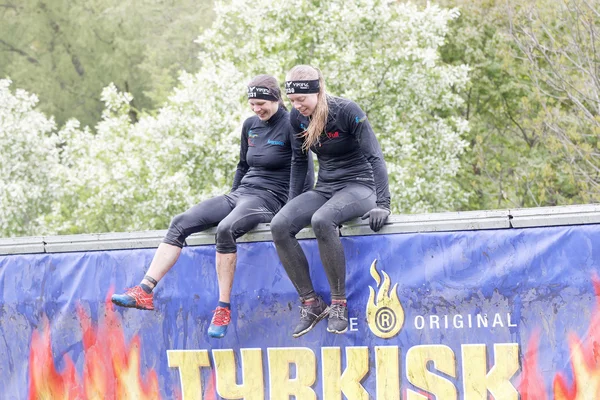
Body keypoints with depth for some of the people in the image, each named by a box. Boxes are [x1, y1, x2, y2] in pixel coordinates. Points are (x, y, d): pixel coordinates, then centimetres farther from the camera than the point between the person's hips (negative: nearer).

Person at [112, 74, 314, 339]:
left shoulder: (290, 126, -7)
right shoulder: (250, 125, 15)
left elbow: (306, 173, -10)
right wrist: (231, 200, 18)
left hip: (270, 198, -8)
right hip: (240, 193, 8)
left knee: (225, 229, -37)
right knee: (180, 223, -11)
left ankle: (224, 308, -31)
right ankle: (144, 292, -19)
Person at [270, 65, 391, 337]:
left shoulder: (347, 112, -15)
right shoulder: (297, 118, 1)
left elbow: (375, 157, -16)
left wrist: (382, 205, -24)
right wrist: (293, 205, 11)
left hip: (358, 186, -6)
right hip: (324, 189, 6)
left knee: (321, 220, -38)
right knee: (279, 226, -23)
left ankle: (339, 304, -28)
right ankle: (311, 304, -16)